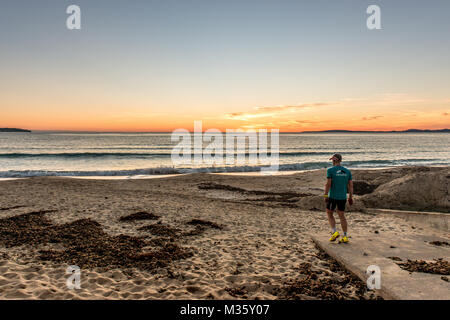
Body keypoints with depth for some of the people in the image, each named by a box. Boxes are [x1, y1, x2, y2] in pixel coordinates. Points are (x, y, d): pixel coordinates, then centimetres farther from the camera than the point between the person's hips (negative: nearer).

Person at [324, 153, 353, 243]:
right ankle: (345, 236, 10)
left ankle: (334, 232, 0)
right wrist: (351, 197, 12)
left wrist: (325, 195, -9)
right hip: (343, 197, 4)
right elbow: (351, 185, 6)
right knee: (342, 216, 11)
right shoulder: (347, 171, 6)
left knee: (329, 214, 13)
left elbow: (328, 184, -14)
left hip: (333, 196, -4)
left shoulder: (330, 170, -8)